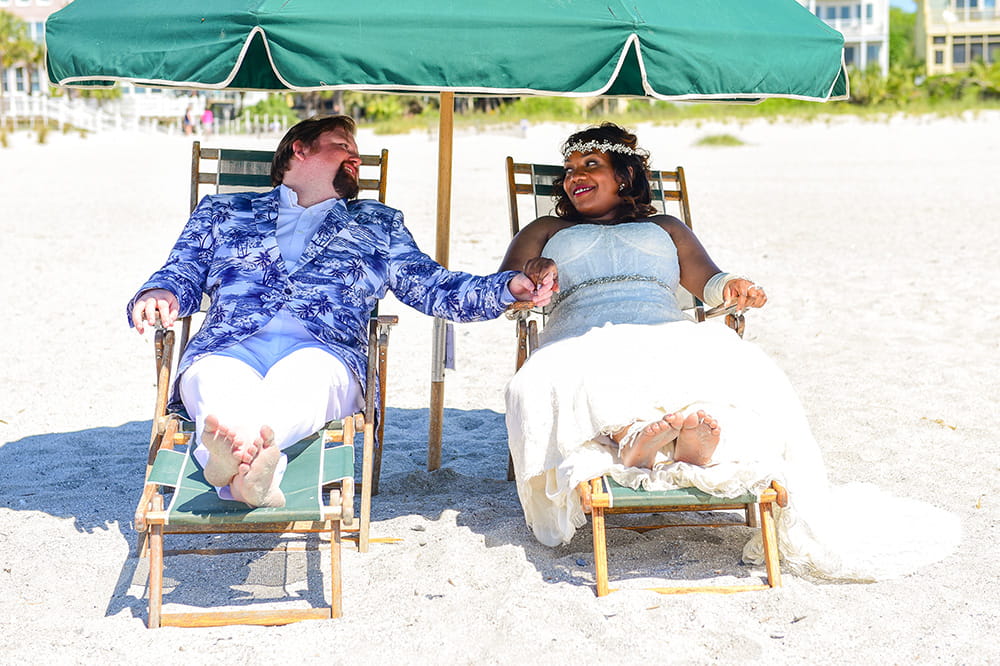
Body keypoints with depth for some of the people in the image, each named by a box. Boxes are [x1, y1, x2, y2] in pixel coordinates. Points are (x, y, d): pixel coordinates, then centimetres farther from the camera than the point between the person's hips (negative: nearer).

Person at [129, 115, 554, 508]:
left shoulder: (378, 224, 32)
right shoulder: (223, 211, 31)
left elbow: (432, 289, 23)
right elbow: (181, 275, 25)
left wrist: (509, 287, 6)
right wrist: (158, 296, -1)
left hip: (322, 350, 0)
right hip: (228, 348, 1)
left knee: (306, 374, -39)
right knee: (221, 380, -38)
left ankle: (233, 453, -69)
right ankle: (250, 465, -70)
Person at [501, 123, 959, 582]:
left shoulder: (665, 228, 34)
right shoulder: (546, 232, 32)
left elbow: (707, 281, 20)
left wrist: (730, 288, -6)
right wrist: (532, 276, -8)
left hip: (671, 340, 1)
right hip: (585, 345, 0)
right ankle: (629, 435, -64)